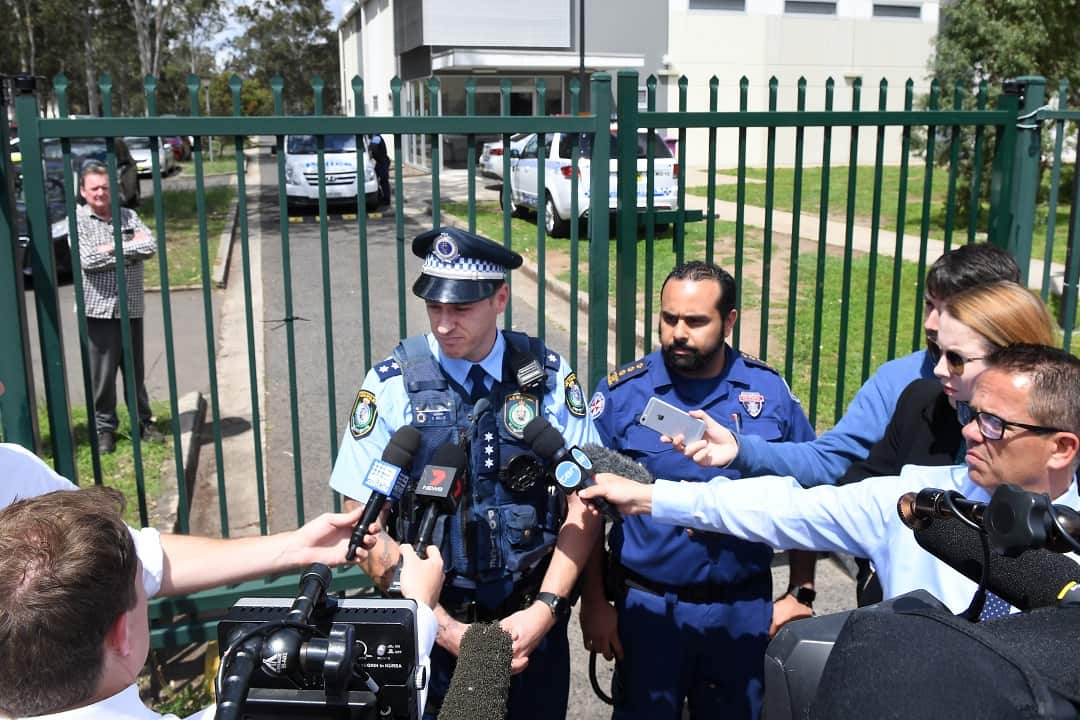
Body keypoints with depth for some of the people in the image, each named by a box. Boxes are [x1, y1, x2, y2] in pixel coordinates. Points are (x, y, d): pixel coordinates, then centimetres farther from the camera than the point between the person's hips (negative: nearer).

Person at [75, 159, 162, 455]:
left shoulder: (129, 216, 8)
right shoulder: (77, 220, -2)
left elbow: (150, 247, -6)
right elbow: (87, 260, -15)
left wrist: (113, 247, -13)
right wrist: (131, 247, -9)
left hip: (131, 307, 3)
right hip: (97, 309, -3)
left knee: (135, 371, 11)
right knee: (103, 374, 3)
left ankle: (143, 421, 24)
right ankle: (105, 427, 17)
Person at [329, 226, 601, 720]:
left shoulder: (548, 376, -6)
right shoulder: (392, 385, -10)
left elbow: (583, 507, -2)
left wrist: (545, 609, -12)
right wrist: (445, 628, -14)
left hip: (534, 622, 1)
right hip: (433, 624, -1)